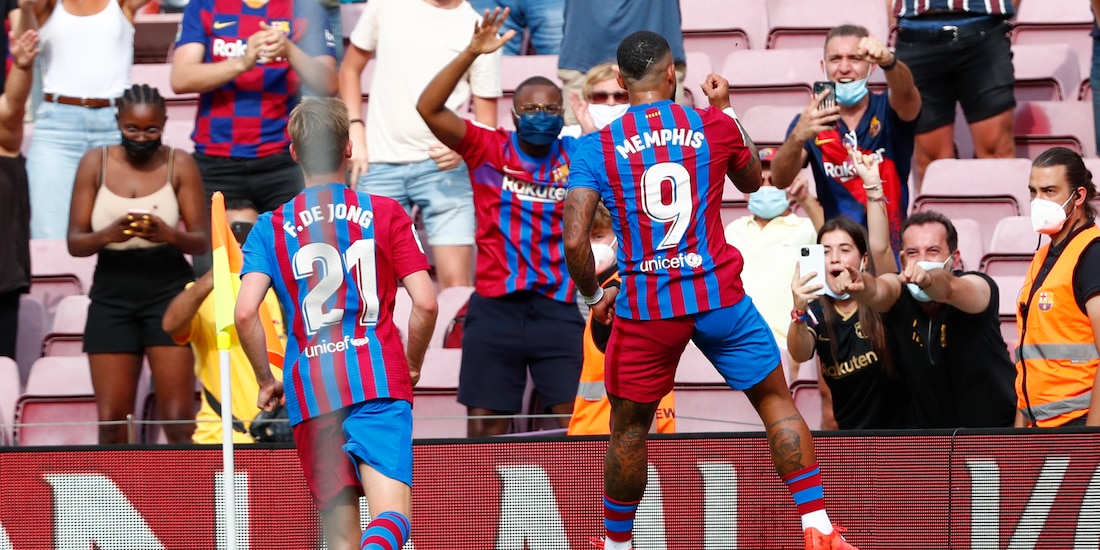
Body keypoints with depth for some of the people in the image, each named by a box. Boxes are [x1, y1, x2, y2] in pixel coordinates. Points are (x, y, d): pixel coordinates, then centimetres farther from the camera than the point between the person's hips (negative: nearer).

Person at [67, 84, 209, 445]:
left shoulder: (179, 165, 1)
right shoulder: (96, 163, 3)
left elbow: (202, 241, -3)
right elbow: (75, 242, -1)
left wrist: (169, 234, -25)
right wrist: (109, 234, -23)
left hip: (168, 292, -1)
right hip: (112, 294, 2)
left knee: (178, 420, -8)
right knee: (110, 421, -2)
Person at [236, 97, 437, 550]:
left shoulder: (271, 227, 8)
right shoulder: (385, 214, 7)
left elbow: (245, 313, -5)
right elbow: (425, 303, 1)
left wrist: (267, 382, 9)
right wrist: (412, 366, 18)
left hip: (310, 392, 2)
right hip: (379, 379, -2)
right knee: (391, 513, -15)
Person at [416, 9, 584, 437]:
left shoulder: (577, 156, 4)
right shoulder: (488, 149, 1)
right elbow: (429, 109, -9)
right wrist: (470, 54, -19)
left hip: (558, 309, 0)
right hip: (495, 306, 0)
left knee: (574, 423, -6)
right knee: (484, 426, 2)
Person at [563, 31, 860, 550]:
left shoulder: (593, 149, -3)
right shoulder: (714, 126, 0)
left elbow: (574, 239, -10)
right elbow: (753, 179, 22)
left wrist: (593, 296, 7)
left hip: (645, 309, 0)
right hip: (719, 295, 0)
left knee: (628, 427, 16)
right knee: (777, 403, 11)